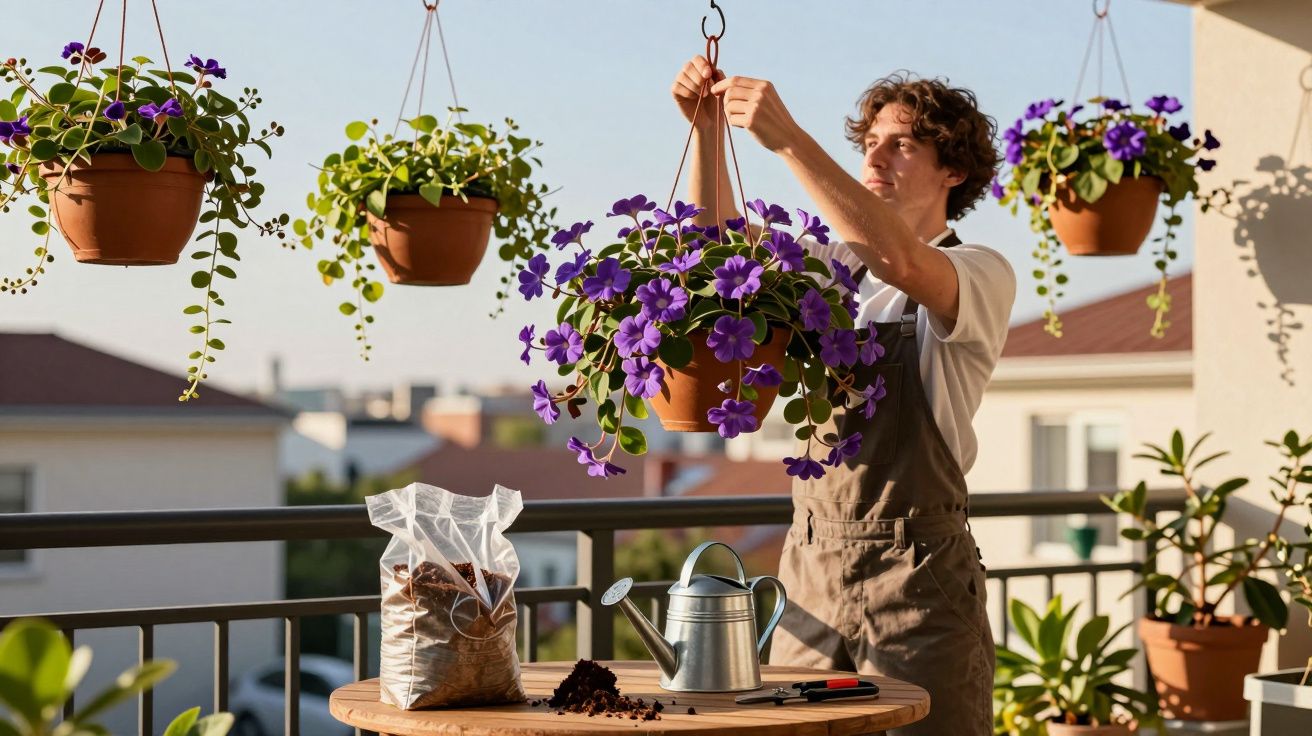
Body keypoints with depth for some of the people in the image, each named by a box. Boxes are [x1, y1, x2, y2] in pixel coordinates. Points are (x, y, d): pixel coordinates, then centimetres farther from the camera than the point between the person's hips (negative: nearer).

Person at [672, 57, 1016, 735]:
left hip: (918, 574, -5)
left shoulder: (982, 276, -5)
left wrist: (788, 139, -29)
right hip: (811, 563, 5)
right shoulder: (835, 265, 16)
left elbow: (899, 260, -26)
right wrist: (706, 129, -7)